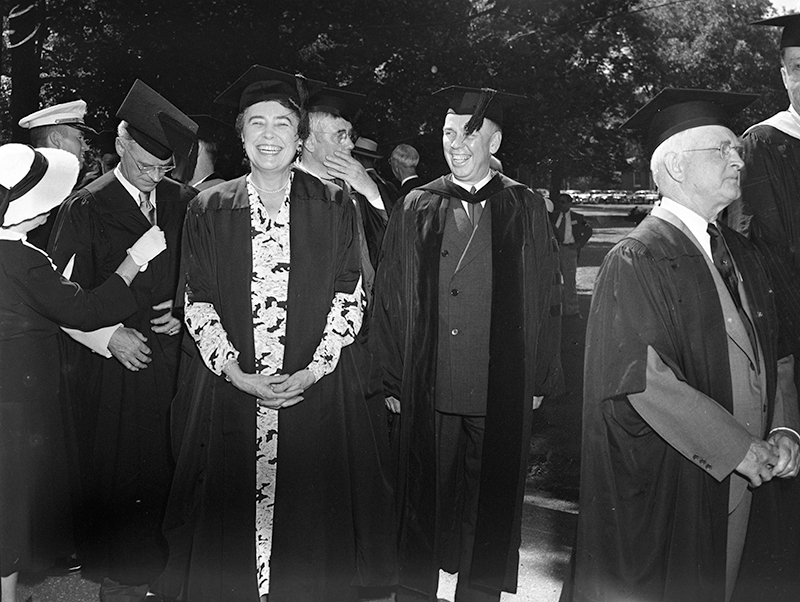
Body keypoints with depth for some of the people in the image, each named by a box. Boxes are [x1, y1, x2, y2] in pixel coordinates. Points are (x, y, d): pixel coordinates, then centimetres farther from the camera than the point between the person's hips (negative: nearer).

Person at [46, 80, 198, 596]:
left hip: (173, 358, 2)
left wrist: (186, 312, -5)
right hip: (111, 363, -2)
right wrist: (108, 336, -12)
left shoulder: (185, 204, 6)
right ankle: (116, 577, 23)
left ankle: (159, 566, 24)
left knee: (164, 473, 6)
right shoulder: (86, 208, -3)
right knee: (111, 476, 6)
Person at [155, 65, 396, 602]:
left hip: (316, 392, 0)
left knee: (309, 515, 5)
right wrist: (236, 372, -9)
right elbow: (198, 301, 2)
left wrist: (313, 370, -10)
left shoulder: (334, 207, 3)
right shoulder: (209, 210, 5)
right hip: (230, 390, 1)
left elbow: (349, 296, 0)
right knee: (233, 511, 6)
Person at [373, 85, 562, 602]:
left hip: (502, 393, 0)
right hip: (427, 390, 1)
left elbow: (544, 300, 3)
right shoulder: (416, 209, 6)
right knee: (424, 501, 9)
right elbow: (391, 300, 5)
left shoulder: (525, 210, 5)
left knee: (491, 503, 10)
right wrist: (393, 379, -1)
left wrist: (538, 380, -2)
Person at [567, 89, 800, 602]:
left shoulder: (743, 256, 10)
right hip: (665, 488, -7)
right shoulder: (638, 261, -15)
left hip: (741, 480, 7)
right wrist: (743, 449, -19)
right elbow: (644, 378, -23)